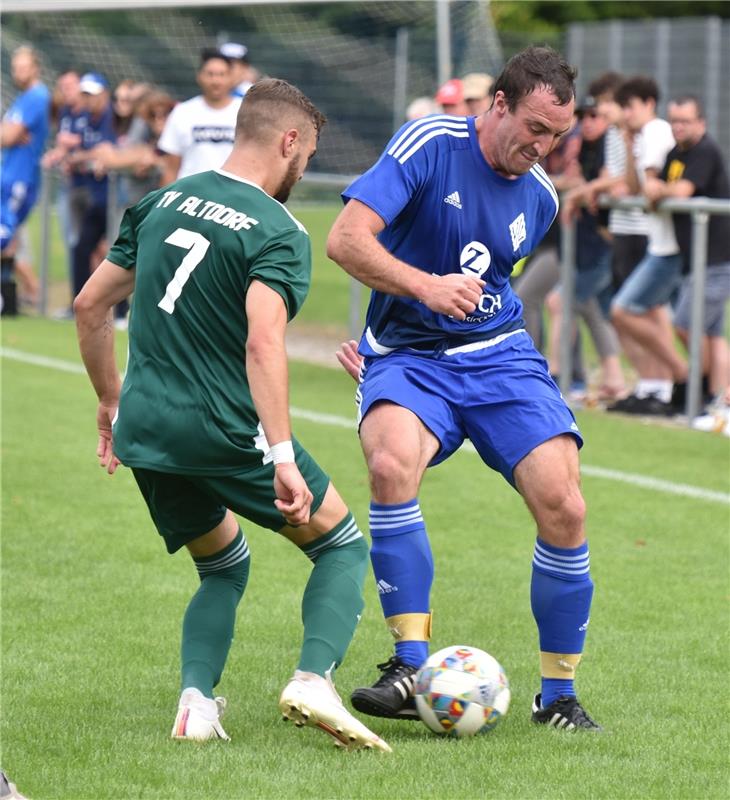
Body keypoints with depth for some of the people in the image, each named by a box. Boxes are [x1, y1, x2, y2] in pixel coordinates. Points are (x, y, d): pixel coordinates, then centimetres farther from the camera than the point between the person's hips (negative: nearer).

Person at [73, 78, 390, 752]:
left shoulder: (161, 202, 11)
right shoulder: (278, 233, -10)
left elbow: (91, 305, 16)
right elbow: (264, 344, -24)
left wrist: (112, 403, 28)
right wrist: (283, 457, -28)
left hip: (143, 433, 6)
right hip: (227, 432, -6)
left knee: (224, 566, 26)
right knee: (342, 547, 11)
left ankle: (197, 701, 3)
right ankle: (315, 679, -13)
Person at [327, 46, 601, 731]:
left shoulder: (540, 198, 8)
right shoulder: (428, 146, -8)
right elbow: (346, 240, -16)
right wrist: (425, 285, -29)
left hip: (499, 358, 4)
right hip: (407, 356, -4)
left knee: (563, 509, -15)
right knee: (391, 464, -35)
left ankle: (558, 695, 3)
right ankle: (412, 667, -28)